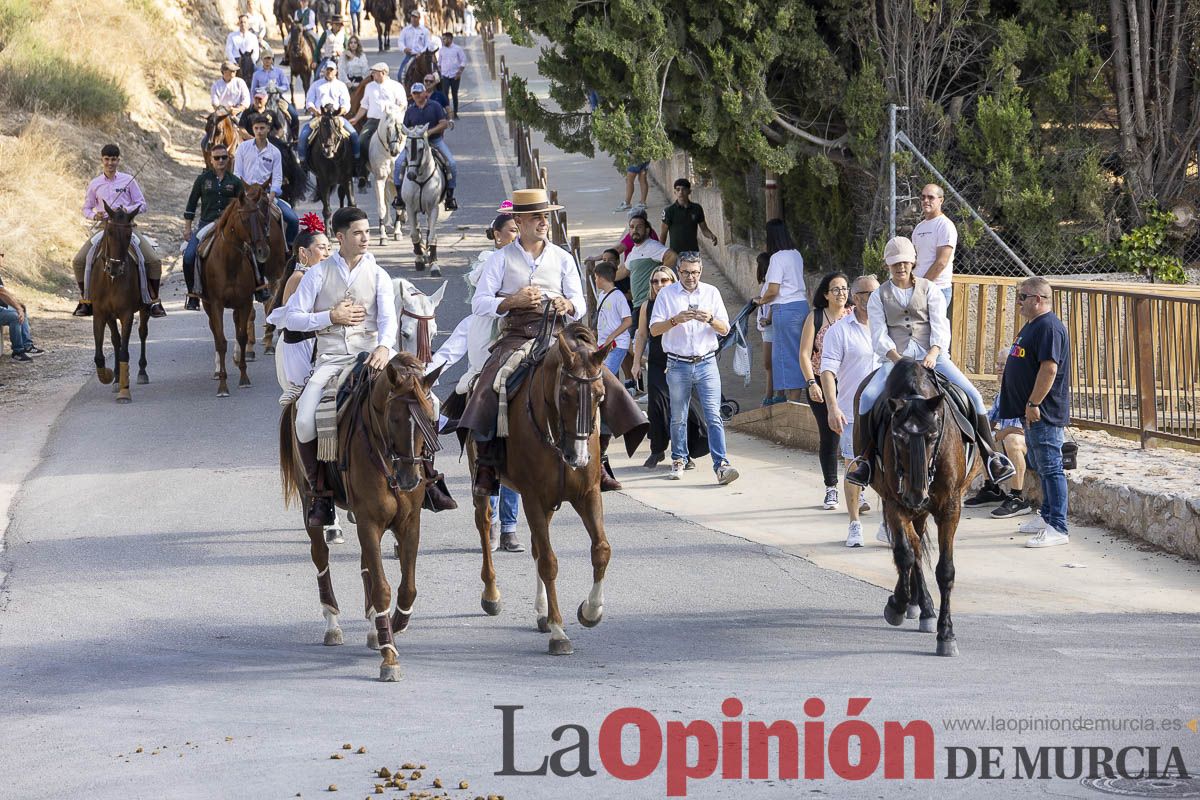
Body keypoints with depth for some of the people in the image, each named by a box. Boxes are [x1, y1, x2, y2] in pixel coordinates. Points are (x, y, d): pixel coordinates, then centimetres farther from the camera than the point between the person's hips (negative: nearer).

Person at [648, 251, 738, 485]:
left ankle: (721, 466, -18)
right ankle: (678, 461, 25)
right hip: (678, 366, 0)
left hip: (706, 363, 0)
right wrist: (675, 320, -20)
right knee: (678, 417, 8)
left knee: (714, 416, -10)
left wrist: (710, 320, -16)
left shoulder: (711, 292, 7)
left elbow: (725, 329, 6)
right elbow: (654, 329, -3)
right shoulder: (667, 294, 3)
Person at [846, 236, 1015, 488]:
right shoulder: (879, 297, 9)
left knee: (972, 395, -16)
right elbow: (879, 336, 0)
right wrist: (897, 358, -18)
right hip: (895, 357, 0)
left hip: (931, 355, 1)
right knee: (868, 397, -27)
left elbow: (941, 327, -1)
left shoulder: (929, 290, 9)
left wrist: (933, 353, -20)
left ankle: (991, 455, -9)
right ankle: (866, 458, -16)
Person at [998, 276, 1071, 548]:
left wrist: (1033, 404, -24)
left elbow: (1049, 368, -26)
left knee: (1050, 468, -10)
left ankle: (1057, 528, -11)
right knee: (1040, 465, 18)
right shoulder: (1032, 326, 17)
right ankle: (1047, 517, 28)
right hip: (1032, 413, 11)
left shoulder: (1049, 327, -18)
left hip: (1045, 413, -11)